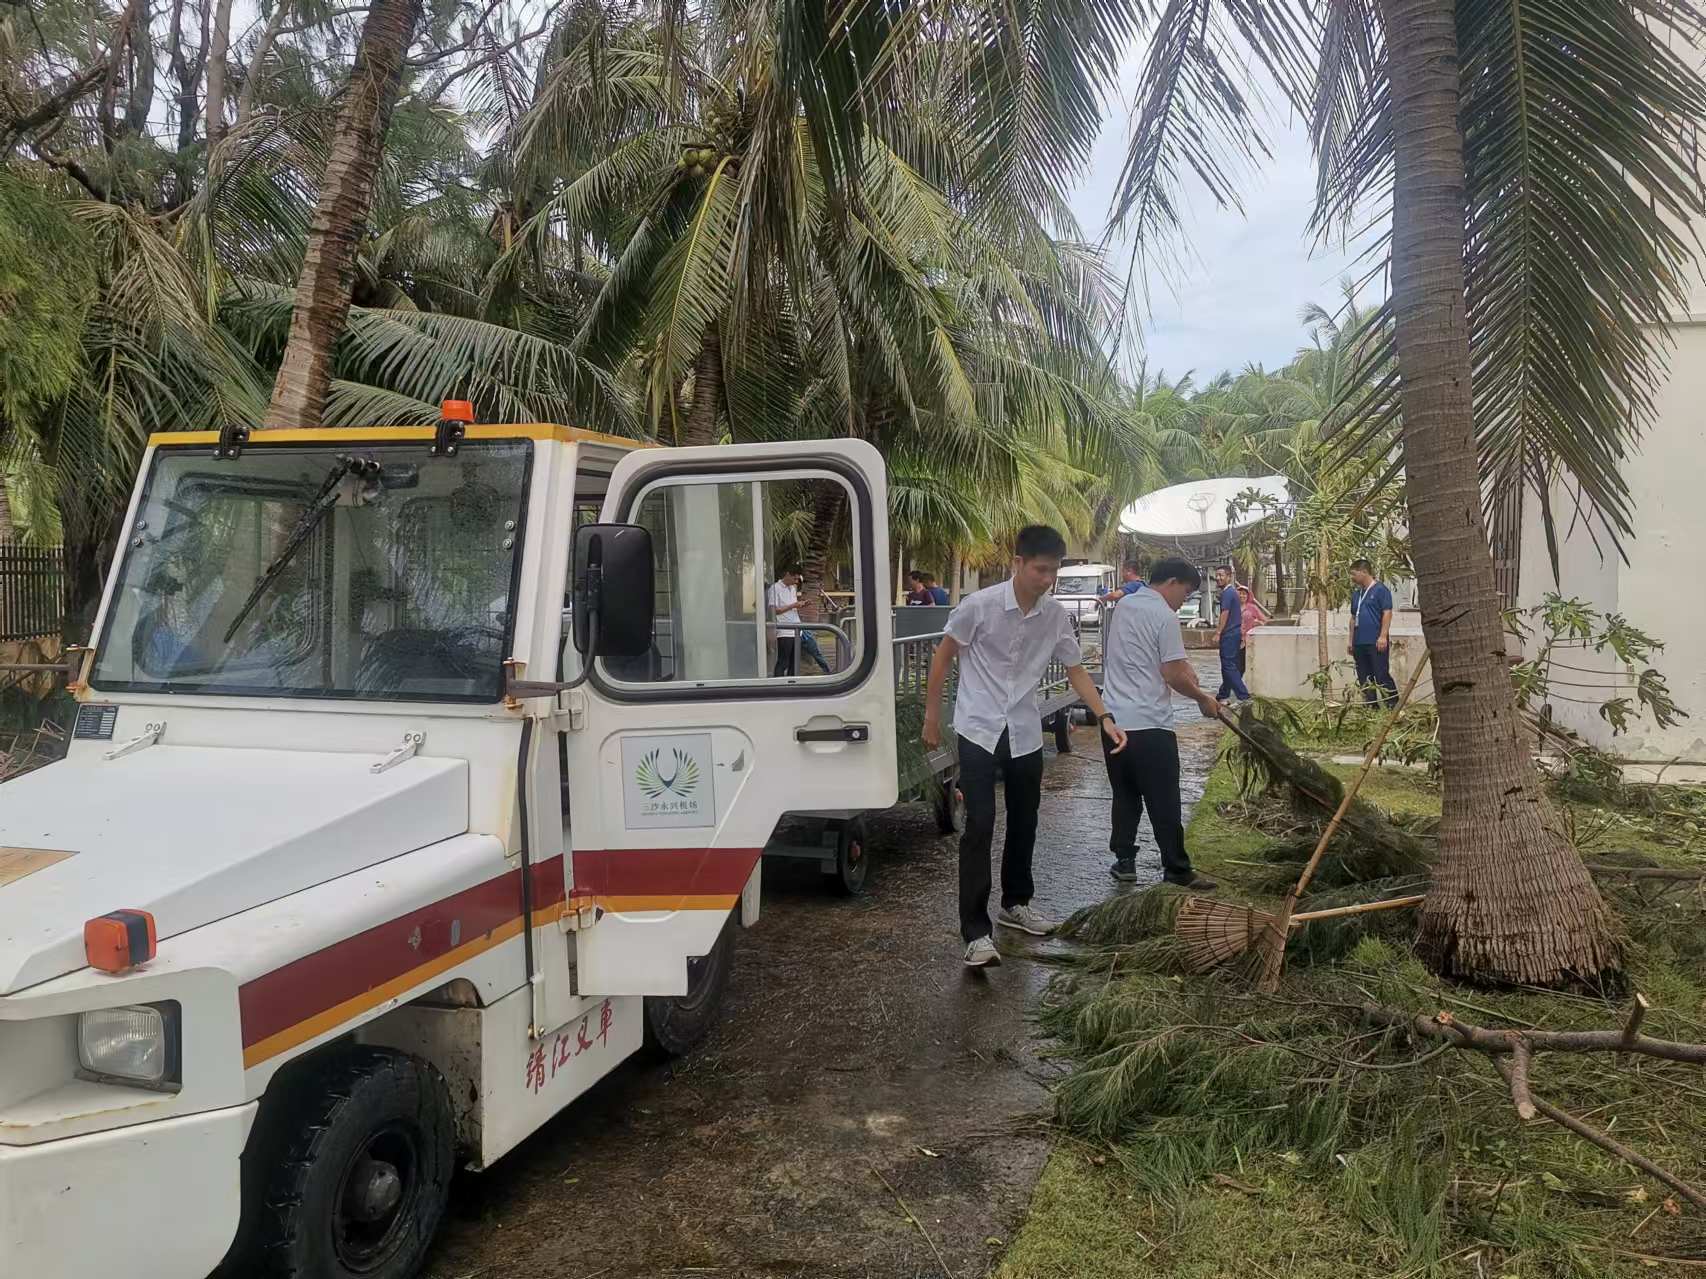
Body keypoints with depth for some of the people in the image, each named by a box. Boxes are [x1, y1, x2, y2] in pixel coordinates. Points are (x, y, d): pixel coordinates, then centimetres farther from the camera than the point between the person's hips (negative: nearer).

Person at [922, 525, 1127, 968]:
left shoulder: (1056, 615, -3)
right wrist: (932, 715, -3)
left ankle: (1016, 903, 36)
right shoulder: (980, 605, -16)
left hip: (1025, 733, 5)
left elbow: (1075, 671, 6)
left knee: (1024, 824, 15)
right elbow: (943, 656, -5)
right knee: (979, 827, -11)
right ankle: (975, 932, -8)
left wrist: (1104, 718, -6)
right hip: (979, 730, -5)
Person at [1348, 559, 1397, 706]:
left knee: (1382, 676, -8)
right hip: (1359, 643, 8)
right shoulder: (1356, 594, 18)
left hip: (1376, 643, -8)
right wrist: (1351, 641, 19)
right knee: (1364, 679, 9)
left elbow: (1387, 613, -11)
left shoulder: (1380, 589, -5)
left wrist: (1383, 636, -17)